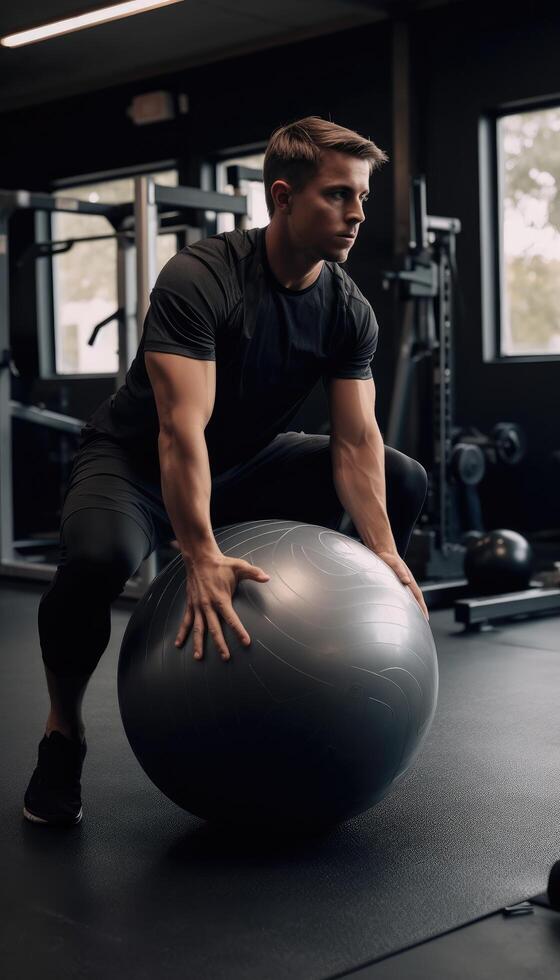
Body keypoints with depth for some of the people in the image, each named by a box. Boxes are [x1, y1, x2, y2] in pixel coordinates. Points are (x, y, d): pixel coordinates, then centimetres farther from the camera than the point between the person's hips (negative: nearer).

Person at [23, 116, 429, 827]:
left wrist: (384, 554, -26)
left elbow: (356, 441, -12)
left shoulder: (350, 311, -7)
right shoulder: (199, 279, -27)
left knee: (403, 480, -1)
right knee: (99, 557, -39)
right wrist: (203, 559, -46)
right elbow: (182, 427, -36)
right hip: (137, 463, -6)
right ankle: (63, 731, -9)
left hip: (247, 465, 7)